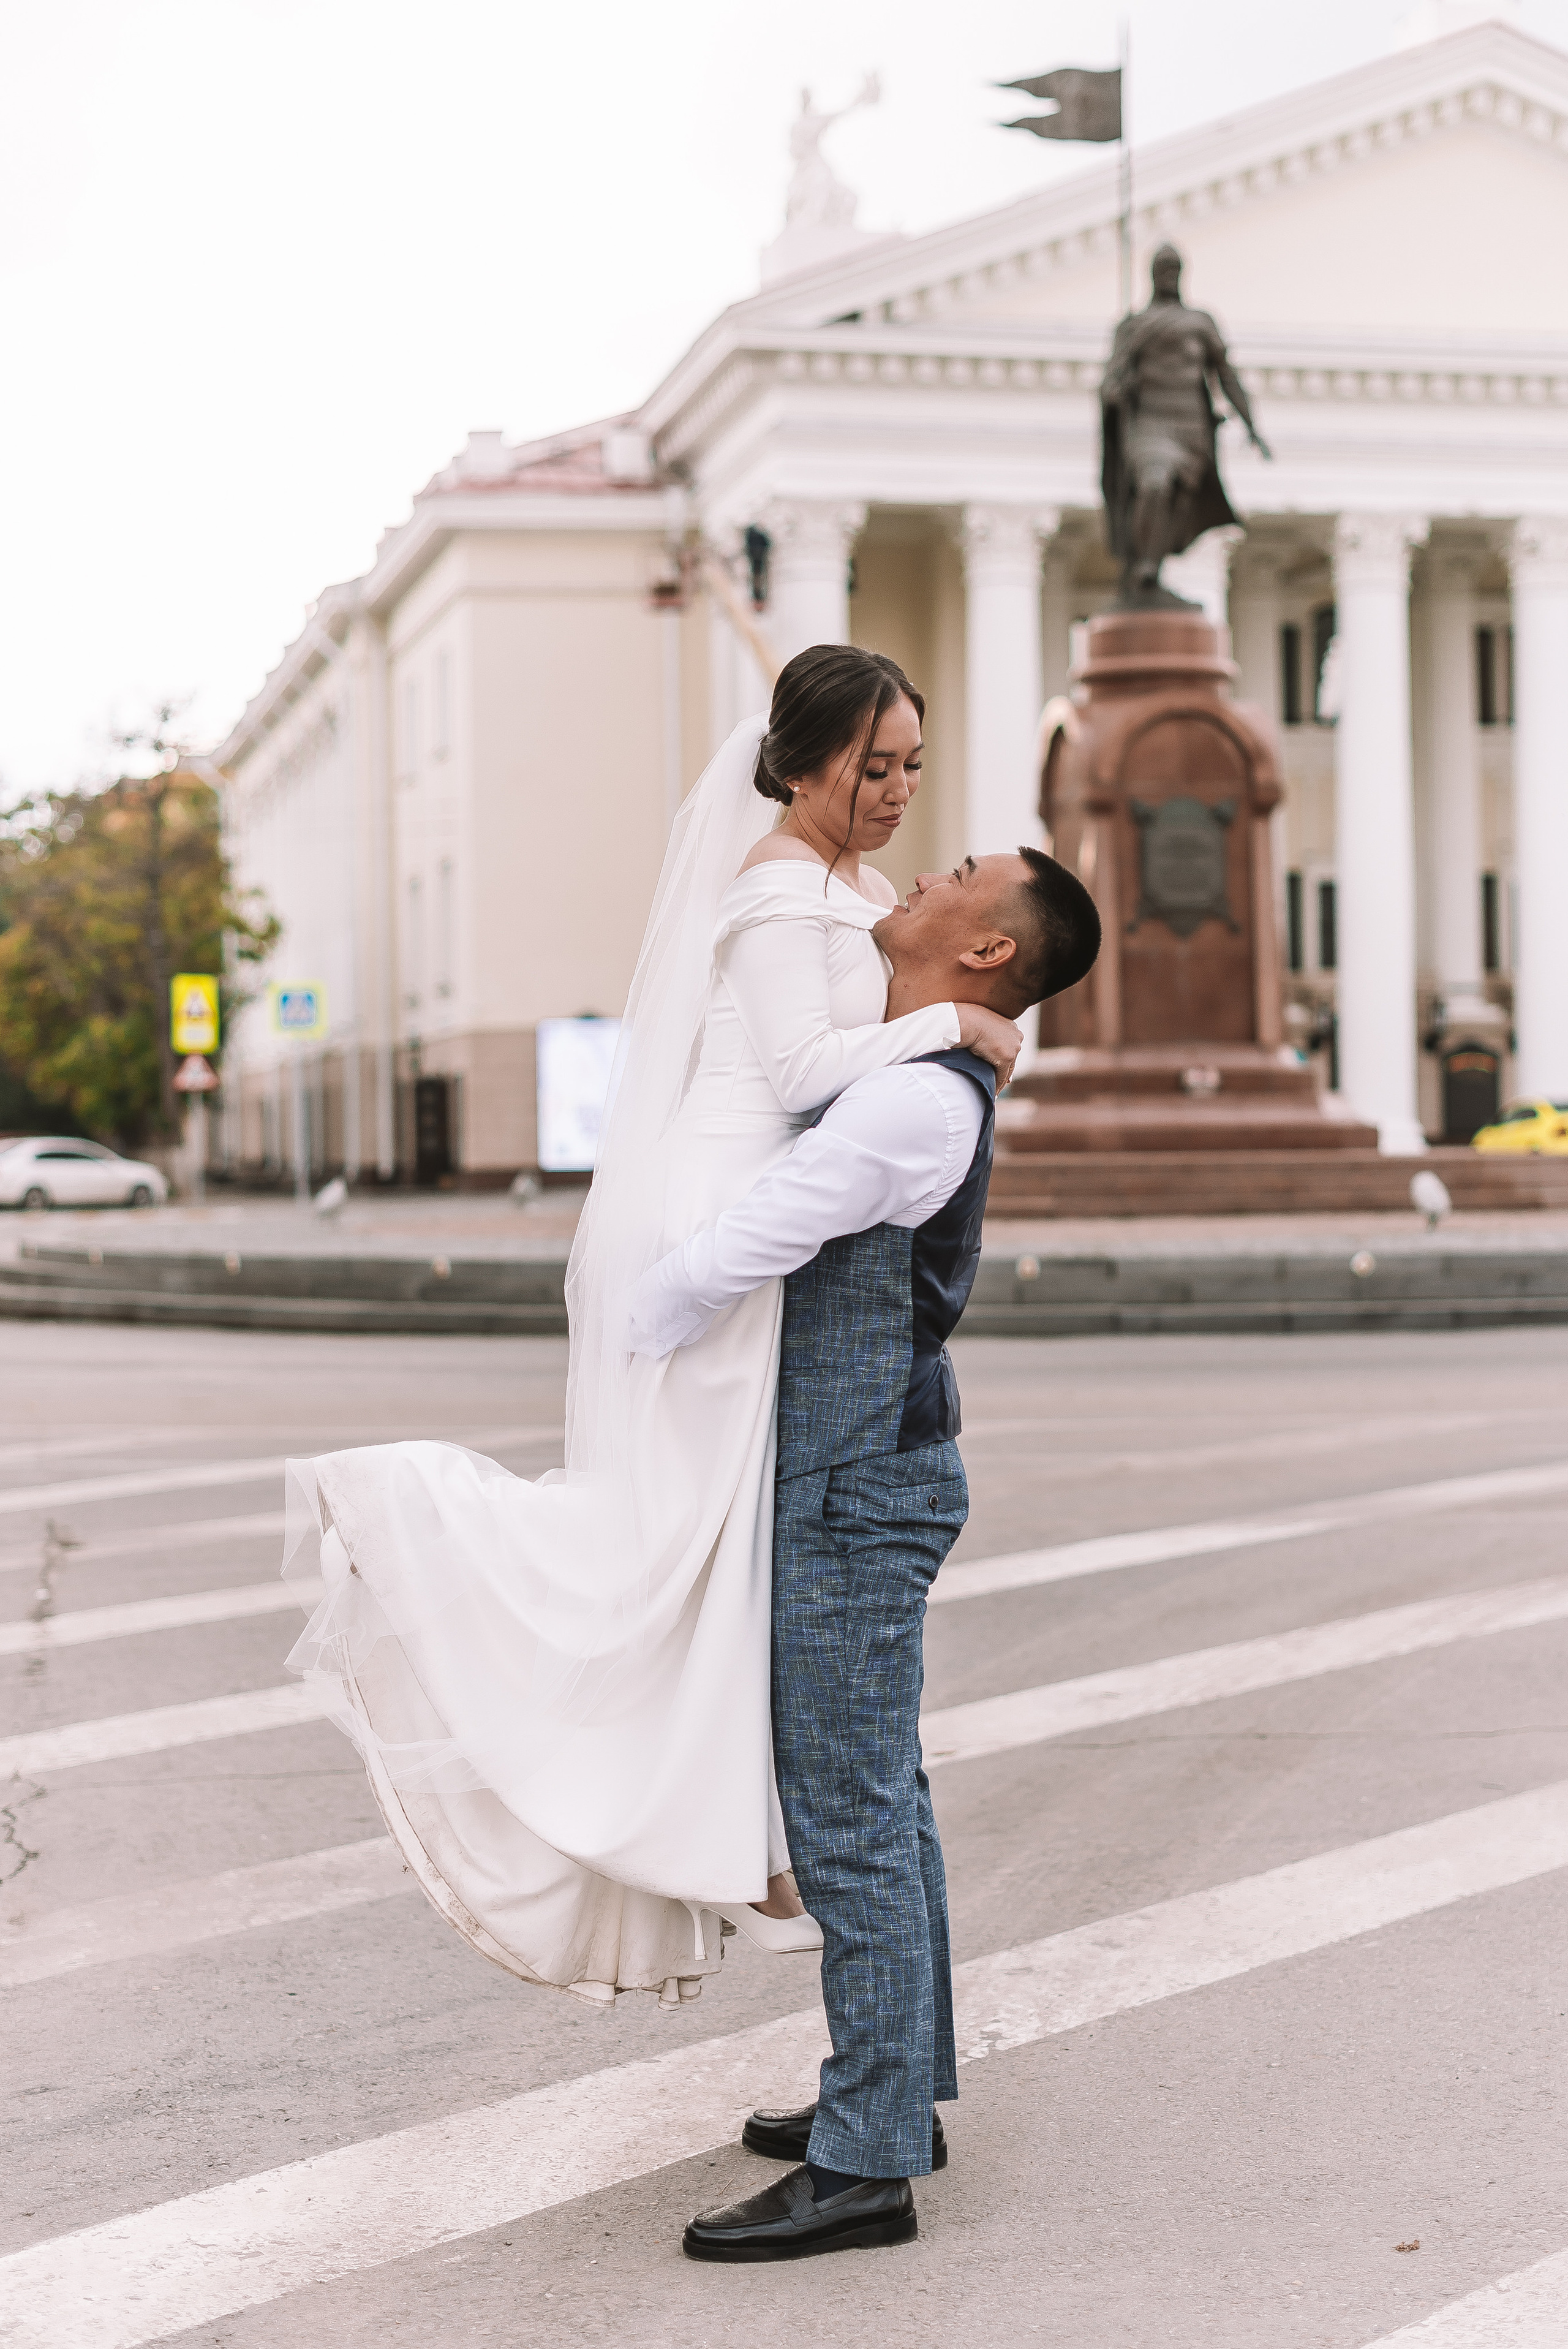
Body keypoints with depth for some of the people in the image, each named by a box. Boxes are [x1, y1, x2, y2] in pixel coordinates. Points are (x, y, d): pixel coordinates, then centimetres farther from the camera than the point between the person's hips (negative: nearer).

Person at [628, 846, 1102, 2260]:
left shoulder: (913, 1103, -22)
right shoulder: (924, 1081, 11)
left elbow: (728, 1261, -23)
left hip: (857, 1498, -10)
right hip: (863, 1474, 10)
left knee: (849, 1818, -6)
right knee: (880, 1801, 17)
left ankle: (865, 2167, 0)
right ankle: (898, 2091, 28)